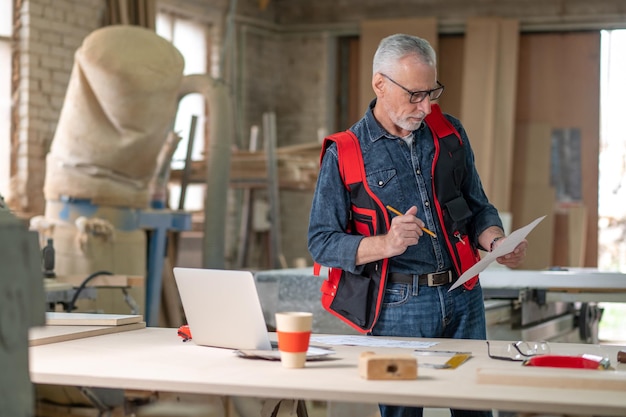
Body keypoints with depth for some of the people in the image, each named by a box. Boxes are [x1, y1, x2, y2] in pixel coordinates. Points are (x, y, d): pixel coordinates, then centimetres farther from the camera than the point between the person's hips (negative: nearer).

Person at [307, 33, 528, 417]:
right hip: (398, 306, -3)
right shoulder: (345, 154, -5)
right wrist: (385, 244, -24)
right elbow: (321, 242, -8)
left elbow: (478, 208, 14)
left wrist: (498, 244, -7)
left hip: (463, 298, 4)